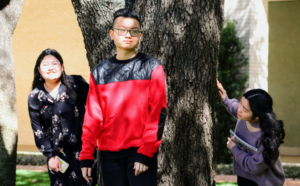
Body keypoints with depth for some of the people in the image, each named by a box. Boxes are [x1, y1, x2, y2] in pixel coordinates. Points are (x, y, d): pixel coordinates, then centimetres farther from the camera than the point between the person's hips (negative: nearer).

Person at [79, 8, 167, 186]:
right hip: (109, 154, 3)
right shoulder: (99, 72, 11)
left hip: (142, 151, -3)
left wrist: (146, 153, -13)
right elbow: (93, 117, 9)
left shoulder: (152, 67, 2)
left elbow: (158, 113, -5)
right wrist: (86, 156, 1)